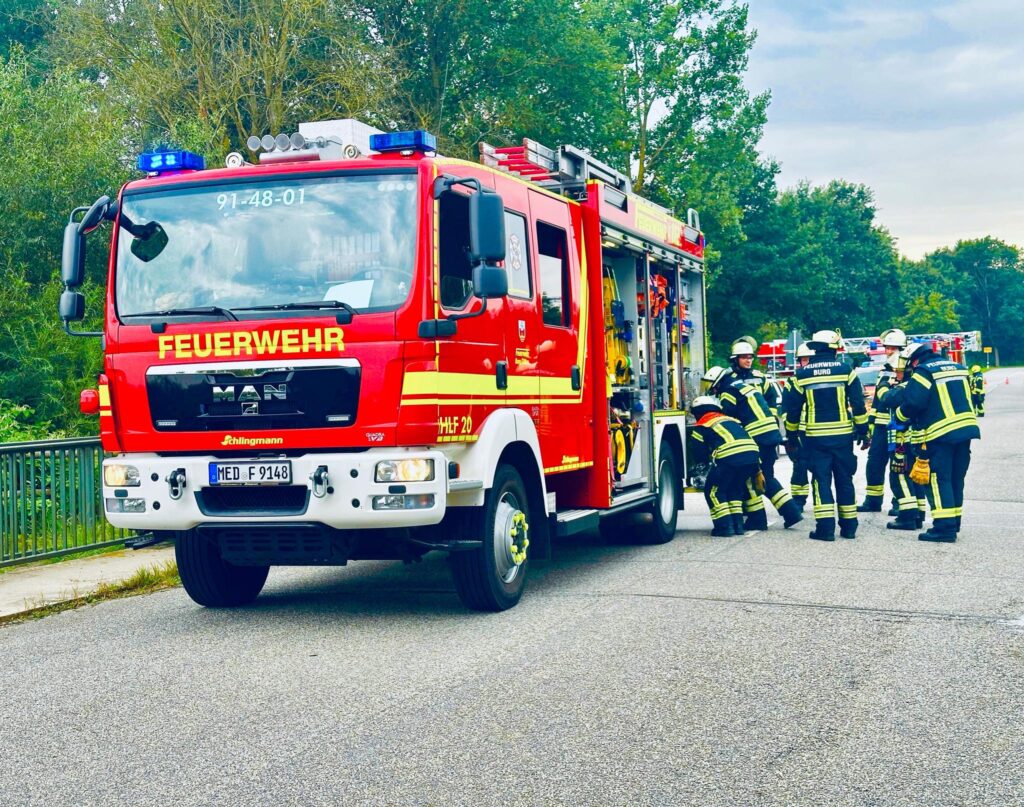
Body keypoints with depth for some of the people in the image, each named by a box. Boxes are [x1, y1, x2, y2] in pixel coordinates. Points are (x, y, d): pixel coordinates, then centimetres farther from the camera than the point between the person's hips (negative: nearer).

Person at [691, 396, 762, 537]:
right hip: (751, 453, 6)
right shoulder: (729, 419, 32)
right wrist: (756, 471, 28)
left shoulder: (702, 425, 15)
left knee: (713, 491, 12)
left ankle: (724, 526, 4)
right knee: (735, 489, 26)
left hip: (729, 456, -6)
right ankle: (737, 524, 19)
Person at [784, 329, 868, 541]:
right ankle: (849, 526, 15)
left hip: (815, 436, 0)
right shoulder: (846, 370, -3)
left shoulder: (802, 375, 0)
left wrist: (791, 437, 14)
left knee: (821, 480, 2)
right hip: (843, 435, 0)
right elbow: (858, 404, -3)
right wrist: (863, 431, 5)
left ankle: (825, 527, -7)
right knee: (844, 480, 10)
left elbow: (793, 410, 5)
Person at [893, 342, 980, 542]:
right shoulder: (959, 368, 16)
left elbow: (912, 403, -15)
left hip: (941, 434, -7)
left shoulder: (923, 372, -8)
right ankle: (953, 523, 22)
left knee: (938, 479, -4)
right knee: (956, 478, 15)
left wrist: (900, 416, 4)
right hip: (966, 428, 8)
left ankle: (944, 527, -10)